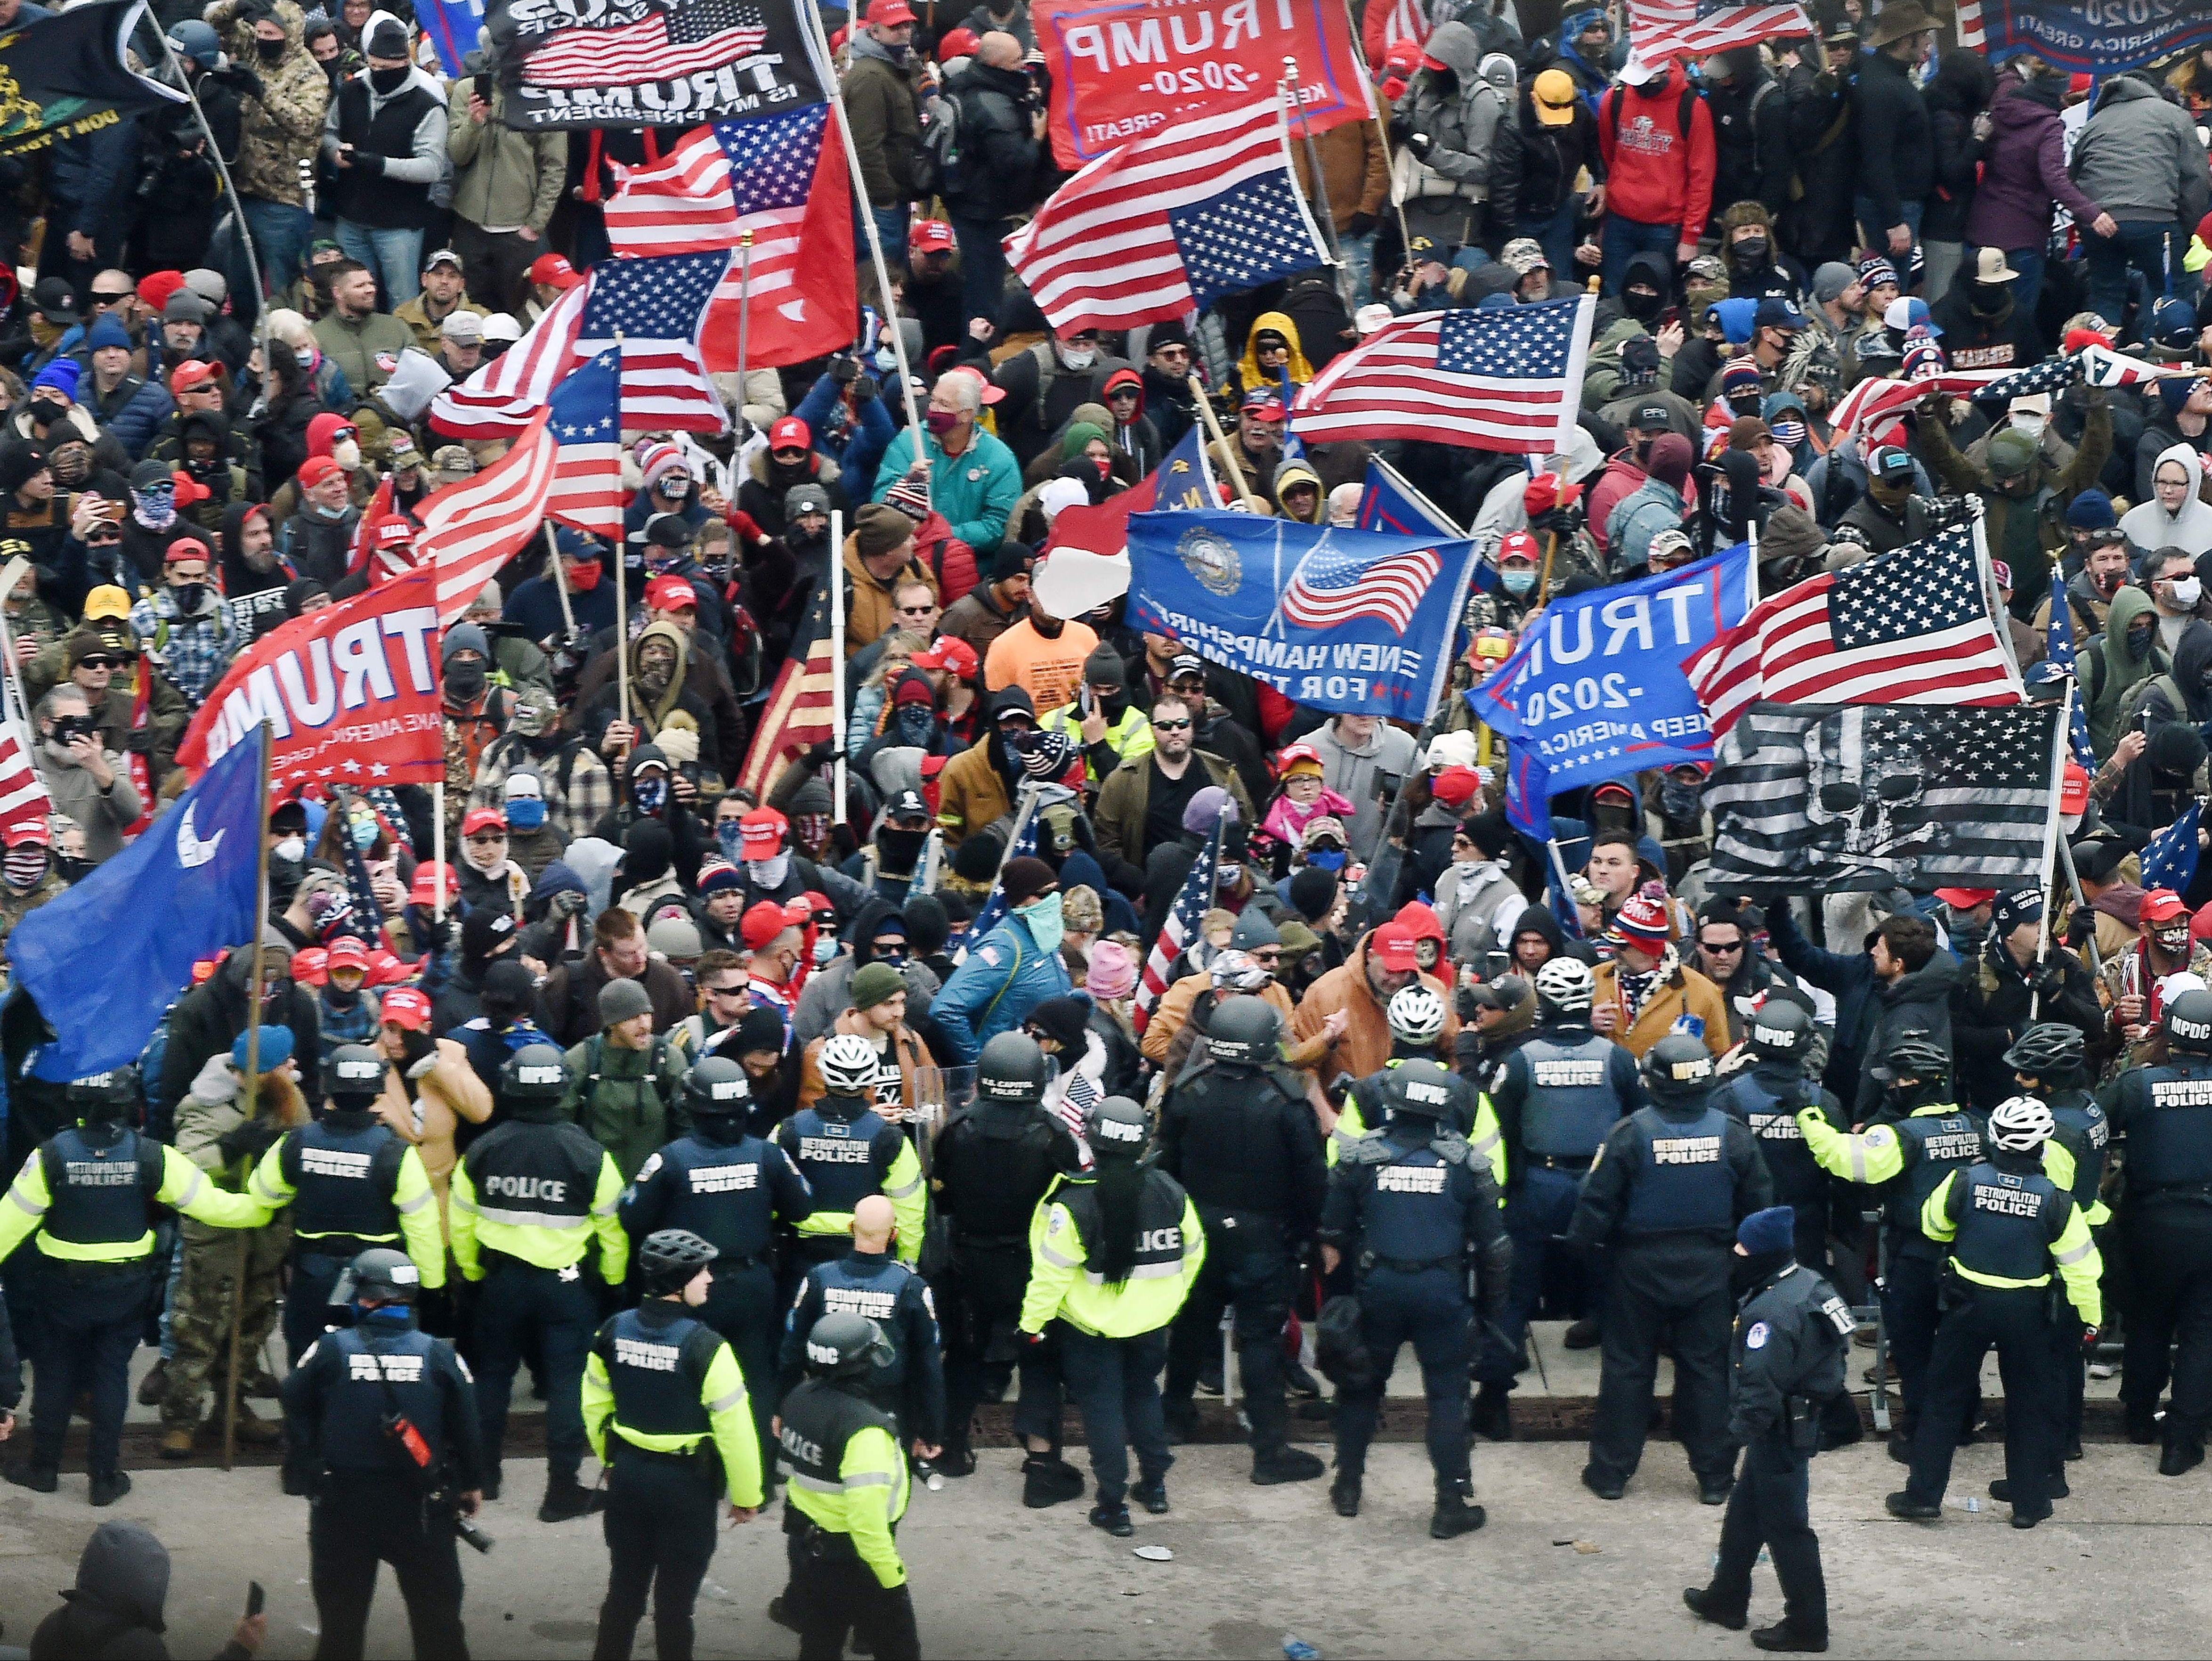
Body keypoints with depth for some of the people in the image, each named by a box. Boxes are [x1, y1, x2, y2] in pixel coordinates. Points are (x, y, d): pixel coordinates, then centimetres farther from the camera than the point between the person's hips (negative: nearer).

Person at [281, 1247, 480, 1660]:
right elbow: (466, 1426, -1)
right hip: (419, 1506, 1)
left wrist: (310, 1468, 15)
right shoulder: (439, 1355, -7)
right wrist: (471, 1483, 14)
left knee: (342, 1613, 11)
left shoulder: (330, 1351, -11)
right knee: (436, 1611, 11)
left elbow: (296, 1414, -3)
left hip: (343, 1503, -1)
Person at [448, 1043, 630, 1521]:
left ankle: (483, 1477, 28)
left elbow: (461, 1223, 2)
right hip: (567, 1285, -3)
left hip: (501, 1280, 3)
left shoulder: (482, 1151, -7)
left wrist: (474, 1274, 17)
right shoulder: (587, 1155, -14)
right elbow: (612, 1227, -6)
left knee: (493, 1377, 18)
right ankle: (563, 1490, 7)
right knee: (568, 1384, 5)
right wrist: (612, 1280, 10)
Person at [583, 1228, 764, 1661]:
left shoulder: (614, 1331, -4)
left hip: (627, 1478, 5)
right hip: (686, 1484, -5)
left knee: (624, 1591, 18)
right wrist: (746, 1495, -5)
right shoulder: (703, 1346, -22)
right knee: (674, 1602, 8)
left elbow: (594, 1406, 8)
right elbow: (734, 1428, -19)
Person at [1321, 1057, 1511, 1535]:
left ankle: (1348, 1486, 26)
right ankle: (1452, 1504, 3)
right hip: (1443, 1292, -1)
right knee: (1448, 1393, 5)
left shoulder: (1360, 1156, -5)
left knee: (1363, 1386, 18)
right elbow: (1493, 1242, 1)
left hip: (1378, 1286, 1)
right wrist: (1493, 1305, 12)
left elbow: (1333, 1233, 2)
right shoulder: (1465, 1162, -5)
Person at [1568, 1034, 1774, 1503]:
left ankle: (1611, 1471, 15)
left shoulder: (1631, 1134, -17)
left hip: (1640, 1268, -2)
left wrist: (1580, 1243, 5)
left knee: (1628, 1367, 9)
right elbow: (1758, 1205, 3)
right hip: (1708, 1268, 2)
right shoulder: (1732, 1134, -7)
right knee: (1705, 1368, 10)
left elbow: (1598, 1202, -12)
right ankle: (1714, 1476, 13)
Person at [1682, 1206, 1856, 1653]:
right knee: (1744, 1511, 23)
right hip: (1806, 1414, 11)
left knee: (1784, 1525, 1)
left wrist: (1744, 1426, -12)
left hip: (1781, 1432, -11)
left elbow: (1760, 1384, -29)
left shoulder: (1771, 1312, -28)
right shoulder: (1808, 1282, 3)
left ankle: (1807, 1625, 10)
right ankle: (1726, 1599, 38)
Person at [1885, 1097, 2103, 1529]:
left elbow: (1933, 1226, 5)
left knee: (1944, 1395, 11)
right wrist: (2091, 1318, 6)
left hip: (1970, 1302, 0)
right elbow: (2081, 1265, -7)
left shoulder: (1964, 1181, -12)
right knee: (2030, 1403, 13)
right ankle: (2028, 1500, 18)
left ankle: (1924, 1494, 11)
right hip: (2027, 1310, 0)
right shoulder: (2055, 1200, -13)